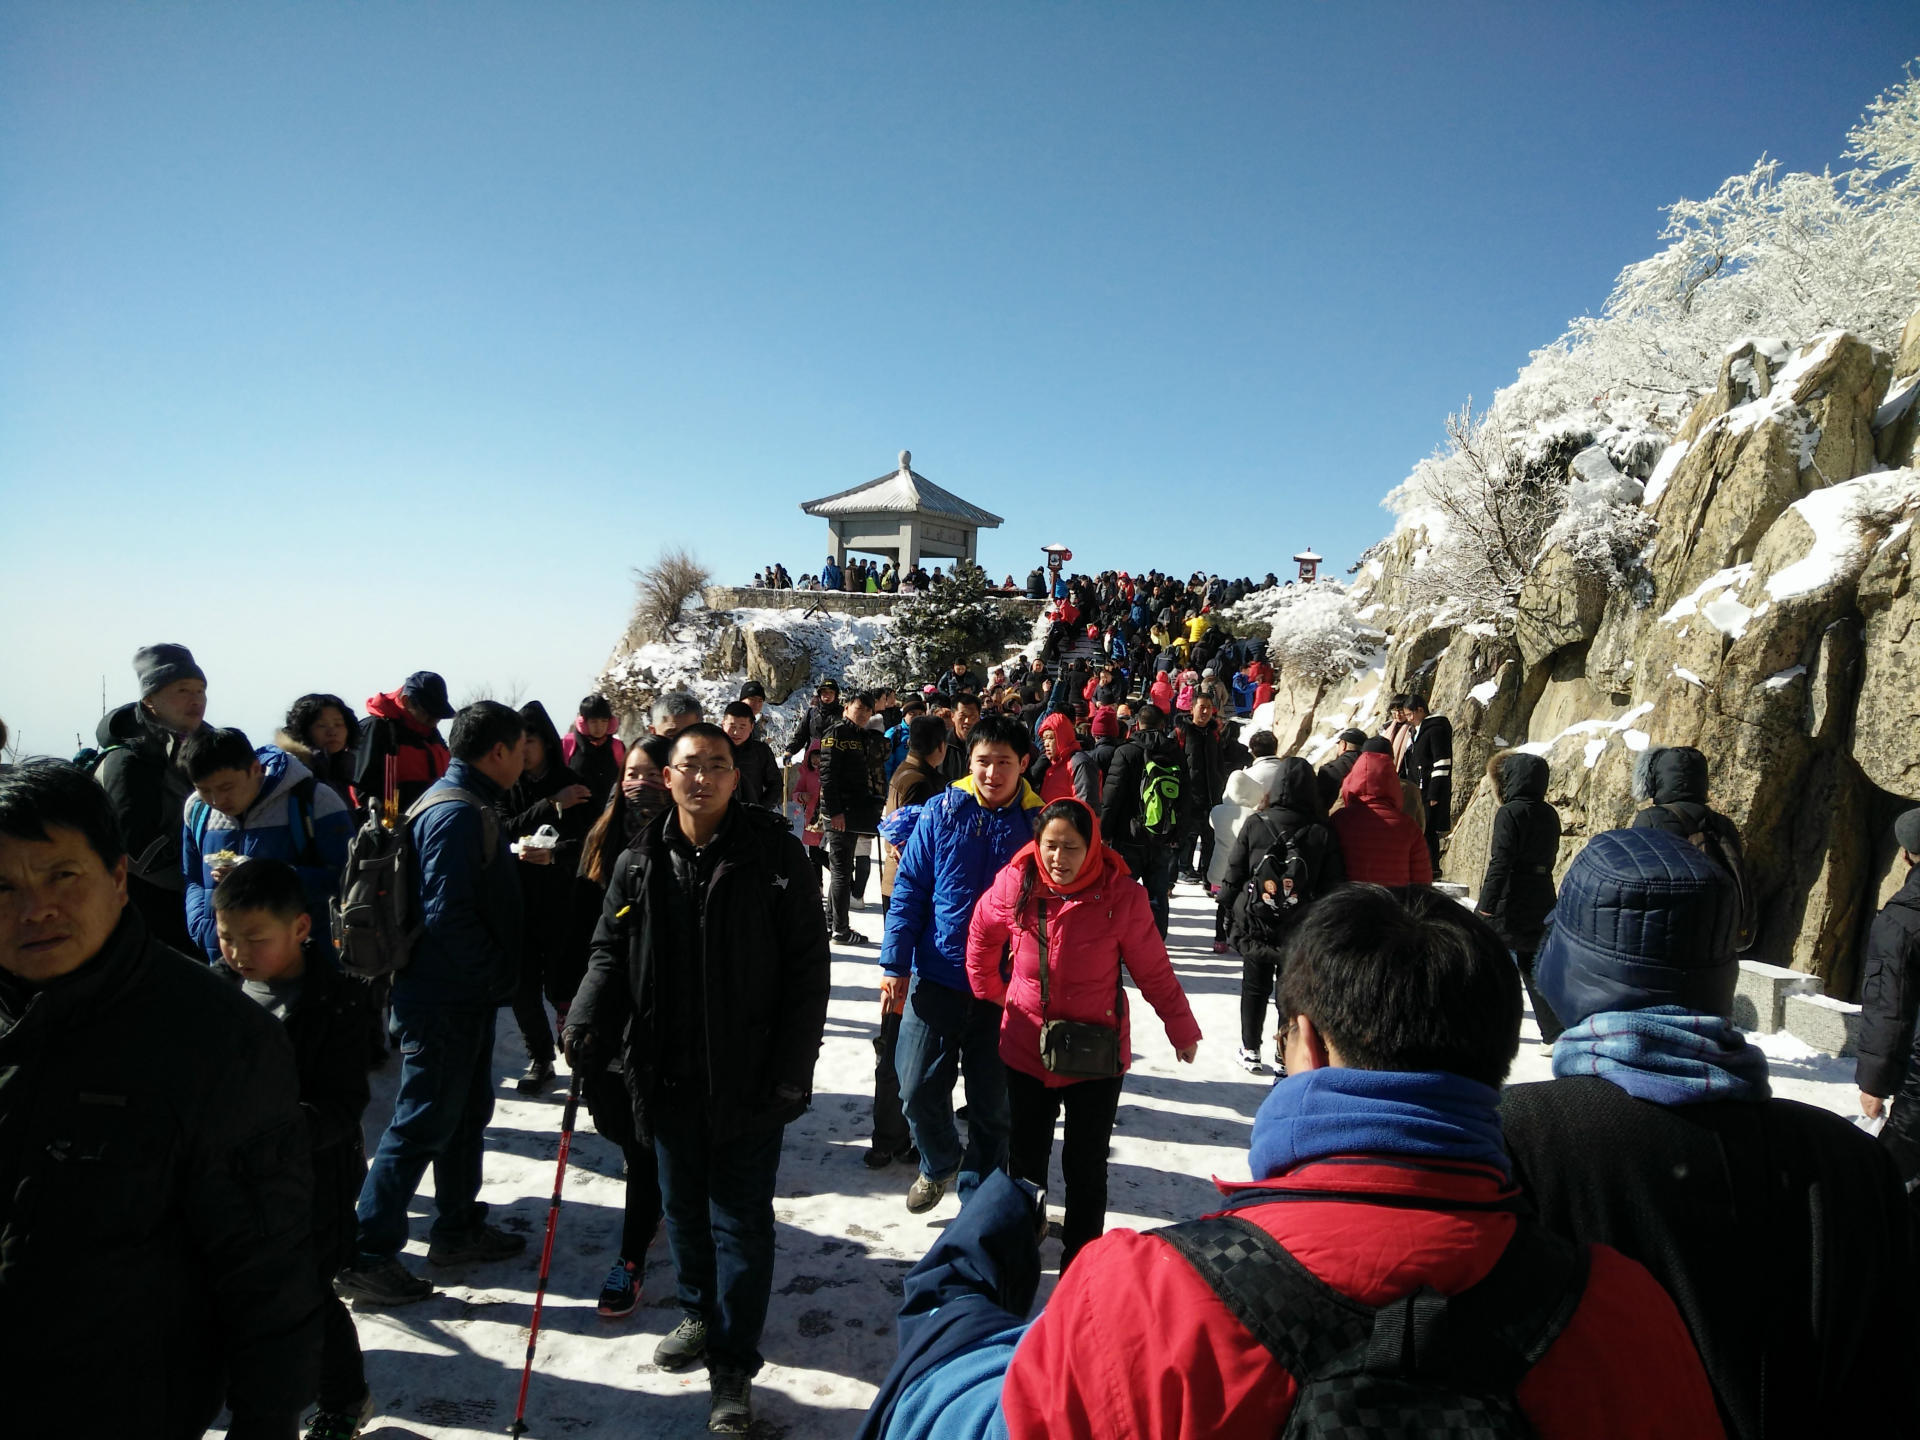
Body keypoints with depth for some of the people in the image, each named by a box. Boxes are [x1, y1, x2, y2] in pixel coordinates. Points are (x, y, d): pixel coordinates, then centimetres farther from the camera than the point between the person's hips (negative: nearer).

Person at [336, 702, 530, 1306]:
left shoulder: (466, 804, 12)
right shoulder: (457, 813, -21)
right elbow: (449, 915, -26)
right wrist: (499, 977, -18)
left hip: (464, 997, 11)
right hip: (446, 1001, -11)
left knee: (468, 1110, 19)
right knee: (422, 1124, -2)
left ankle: (460, 1228, 32)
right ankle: (366, 1255, 8)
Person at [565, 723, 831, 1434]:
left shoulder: (774, 855, -9)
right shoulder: (640, 863, 3)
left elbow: (808, 968, -8)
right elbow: (611, 953, 10)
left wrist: (792, 1069, -12)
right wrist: (588, 1022, -8)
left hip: (748, 1078, -4)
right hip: (668, 1074, 4)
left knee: (741, 1218, 5)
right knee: (684, 1206, 21)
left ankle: (733, 1364, 19)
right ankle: (700, 1314, 43)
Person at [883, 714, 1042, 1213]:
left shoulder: (1038, 823, -4)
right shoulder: (941, 812, -3)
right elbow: (909, 889, 0)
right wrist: (895, 963, -5)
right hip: (936, 979, 1)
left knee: (992, 1102, 8)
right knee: (919, 1089, 3)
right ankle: (940, 1163, 34)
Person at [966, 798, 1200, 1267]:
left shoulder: (1121, 894, -17)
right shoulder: (1015, 885, -12)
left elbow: (1153, 969, -6)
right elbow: (982, 937, 9)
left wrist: (1181, 1027, 3)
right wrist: (989, 992, 17)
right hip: (1025, 1048, 2)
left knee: (1086, 1166, 9)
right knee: (1025, 1158, 18)